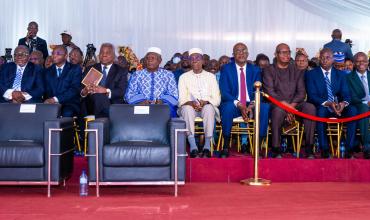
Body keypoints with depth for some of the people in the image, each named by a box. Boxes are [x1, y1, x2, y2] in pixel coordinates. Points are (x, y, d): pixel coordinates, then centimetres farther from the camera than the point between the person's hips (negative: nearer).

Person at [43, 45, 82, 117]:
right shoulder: (47, 71, 18)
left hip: (70, 105, -3)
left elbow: (75, 89, -7)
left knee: (67, 113, -35)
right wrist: (49, 100, -14)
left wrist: (56, 99, -18)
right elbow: (46, 91, 10)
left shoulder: (75, 69, 6)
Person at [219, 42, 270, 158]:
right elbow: (224, 92, -6)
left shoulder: (255, 70, 12)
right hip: (233, 104, -2)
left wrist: (252, 105, -17)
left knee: (265, 107, -28)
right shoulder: (226, 69, 4)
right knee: (228, 107, -37)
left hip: (251, 105, 2)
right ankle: (226, 147, -25)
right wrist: (239, 105, -21)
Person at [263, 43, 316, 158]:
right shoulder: (269, 70, 7)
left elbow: (301, 92, 8)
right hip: (277, 104, -3)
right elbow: (269, 92, -5)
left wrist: (292, 105, -12)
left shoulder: (297, 71, 17)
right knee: (279, 110, -38)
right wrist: (285, 104, -18)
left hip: (294, 105, 3)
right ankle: (276, 149, -29)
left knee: (310, 107, -27)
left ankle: (309, 148, -24)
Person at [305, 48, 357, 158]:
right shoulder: (311, 74, 1)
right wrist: (328, 103, -26)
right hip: (321, 107, -3)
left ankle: (349, 147, -24)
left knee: (353, 110, -27)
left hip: (339, 107, 3)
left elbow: (346, 94, 2)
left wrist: (344, 103, -23)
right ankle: (324, 148, -30)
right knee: (321, 110, -37)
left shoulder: (340, 74, 11)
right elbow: (312, 96, -9)